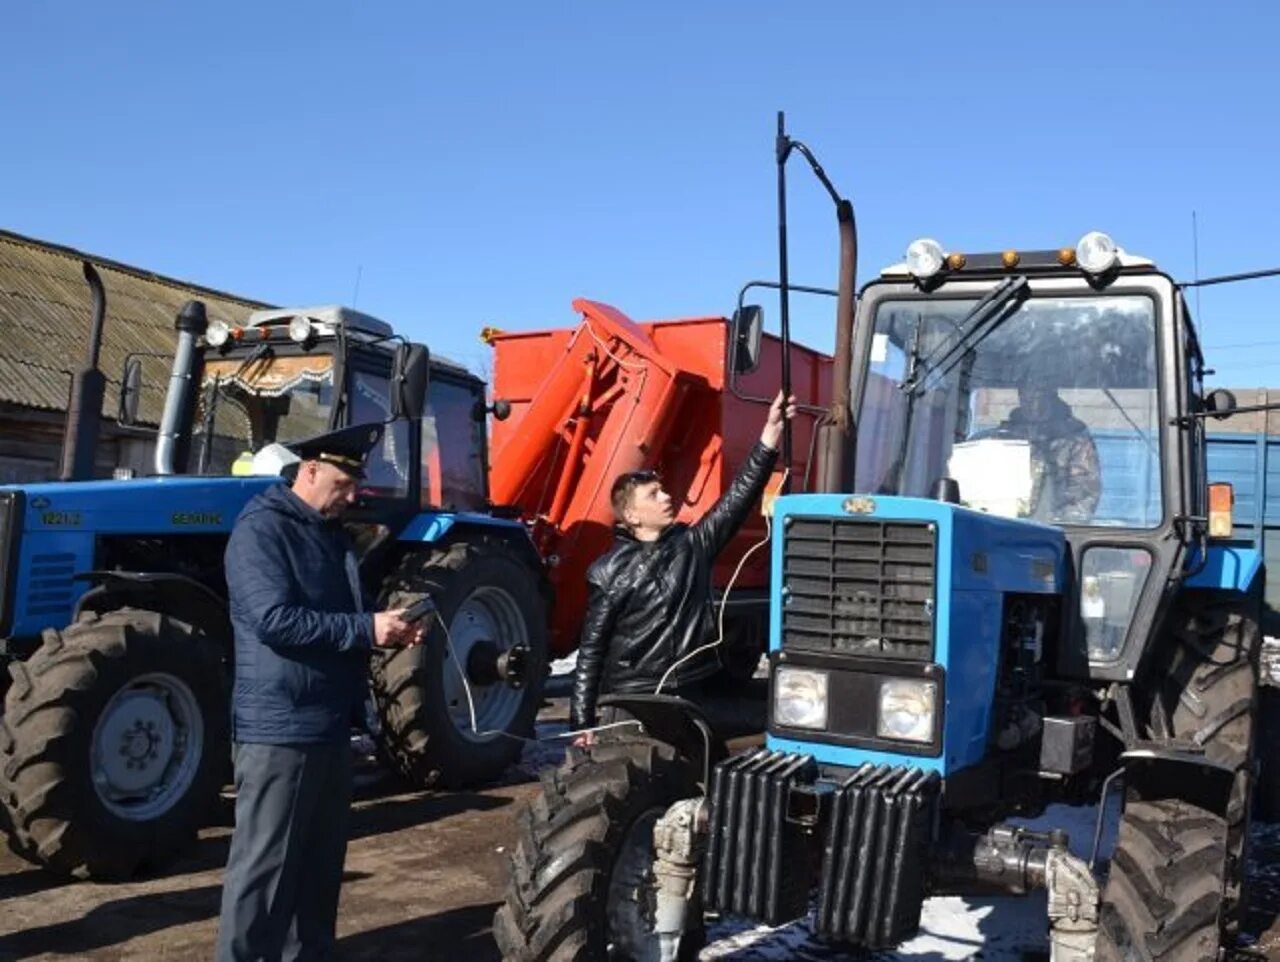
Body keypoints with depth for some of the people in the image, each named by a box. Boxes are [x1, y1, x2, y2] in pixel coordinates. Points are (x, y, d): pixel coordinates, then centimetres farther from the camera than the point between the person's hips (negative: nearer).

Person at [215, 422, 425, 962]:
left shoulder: (331, 535, 15)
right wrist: (366, 629, -22)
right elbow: (274, 619, -24)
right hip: (280, 726, -9)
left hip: (330, 724, 9)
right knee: (265, 866, -2)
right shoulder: (261, 528, -12)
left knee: (321, 858, 17)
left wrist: (389, 631, 6)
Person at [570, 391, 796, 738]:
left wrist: (771, 431, -10)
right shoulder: (608, 572, -3)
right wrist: (582, 722, -7)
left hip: (696, 693, 3)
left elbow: (739, 495, -2)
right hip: (634, 697, -2)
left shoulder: (693, 544, 5)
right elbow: (591, 650, -2)